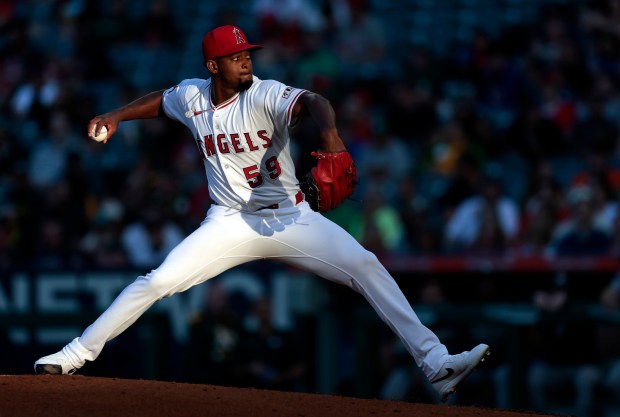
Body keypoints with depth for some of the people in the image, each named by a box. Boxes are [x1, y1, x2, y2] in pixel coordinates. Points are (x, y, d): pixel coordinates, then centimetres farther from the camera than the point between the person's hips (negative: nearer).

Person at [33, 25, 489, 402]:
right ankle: (76, 355, 0)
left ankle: (435, 362, -20)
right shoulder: (192, 97, -2)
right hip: (230, 226, 2)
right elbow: (160, 101, 23)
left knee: (366, 267, -19)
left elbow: (311, 101, -38)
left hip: (292, 218, -2)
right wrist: (115, 117, 10)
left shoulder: (265, 95, -16)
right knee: (157, 281, -12)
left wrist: (329, 130, -59)